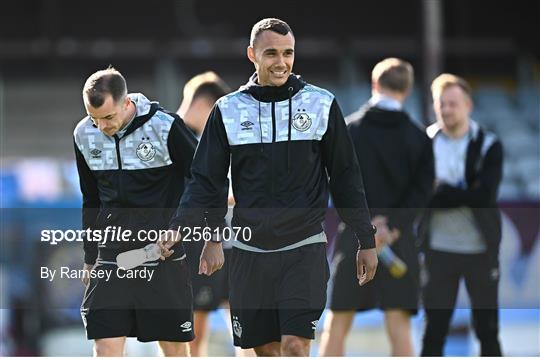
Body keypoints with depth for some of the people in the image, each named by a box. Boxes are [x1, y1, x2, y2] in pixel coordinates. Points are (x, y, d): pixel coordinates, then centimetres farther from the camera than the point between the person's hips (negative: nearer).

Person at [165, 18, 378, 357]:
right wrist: (178, 228, -8)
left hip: (304, 248, -2)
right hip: (249, 252, 2)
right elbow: (207, 180, 7)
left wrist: (367, 241, 7)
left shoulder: (321, 103, 1)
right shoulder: (228, 110, 4)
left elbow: (346, 176, 7)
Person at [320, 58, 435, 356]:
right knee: (399, 327, -2)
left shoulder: (347, 128, 3)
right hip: (400, 240, 0)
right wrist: (392, 227, -11)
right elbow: (421, 193, -6)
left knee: (336, 326, 6)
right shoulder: (418, 138, 4)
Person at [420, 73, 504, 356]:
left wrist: (438, 195, -16)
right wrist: (459, 194, -17)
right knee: (434, 328, 2)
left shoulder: (488, 146, -1)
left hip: (480, 249, -1)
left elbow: (484, 195, -15)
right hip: (439, 248, 1)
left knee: (487, 327, 6)